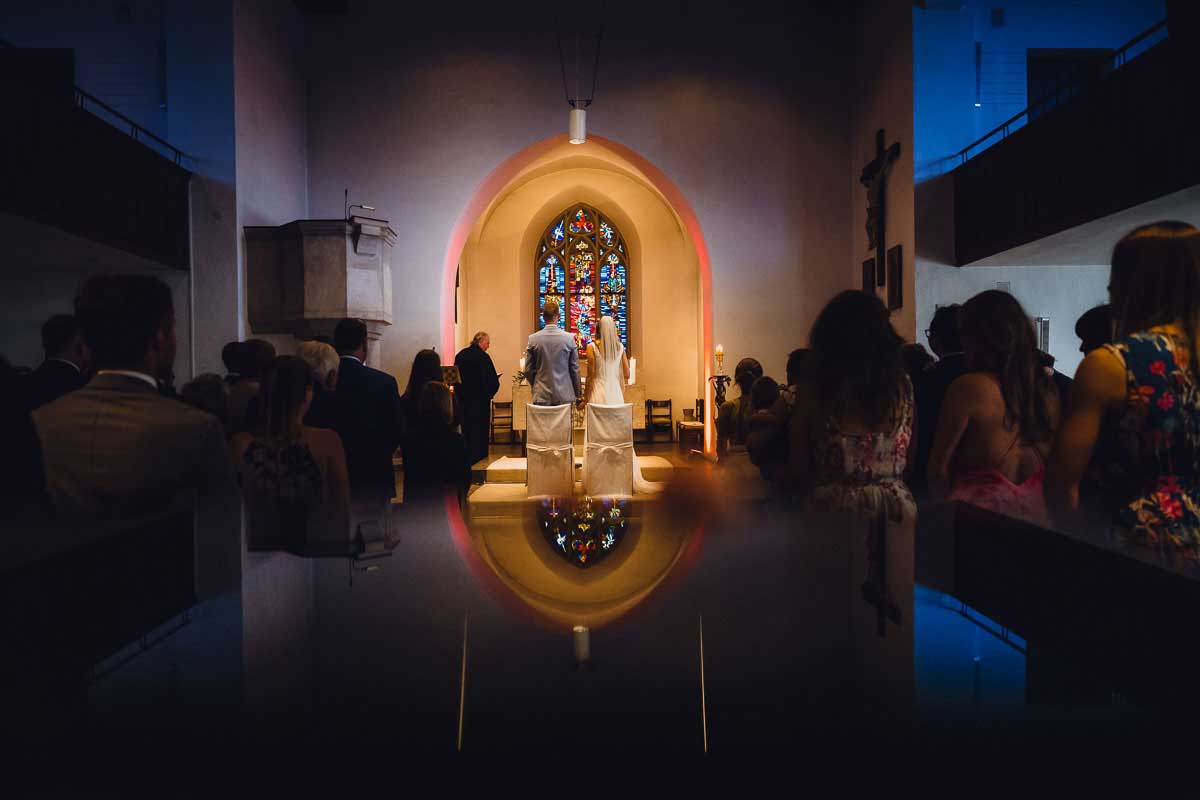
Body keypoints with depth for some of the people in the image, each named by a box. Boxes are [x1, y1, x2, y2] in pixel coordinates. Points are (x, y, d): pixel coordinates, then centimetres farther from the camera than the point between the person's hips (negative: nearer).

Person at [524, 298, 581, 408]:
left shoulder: (533, 339, -3)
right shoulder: (569, 338, -5)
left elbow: (528, 370, 2)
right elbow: (575, 369, 0)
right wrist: (578, 395, 10)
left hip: (541, 395, 1)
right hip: (564, 395, 0)